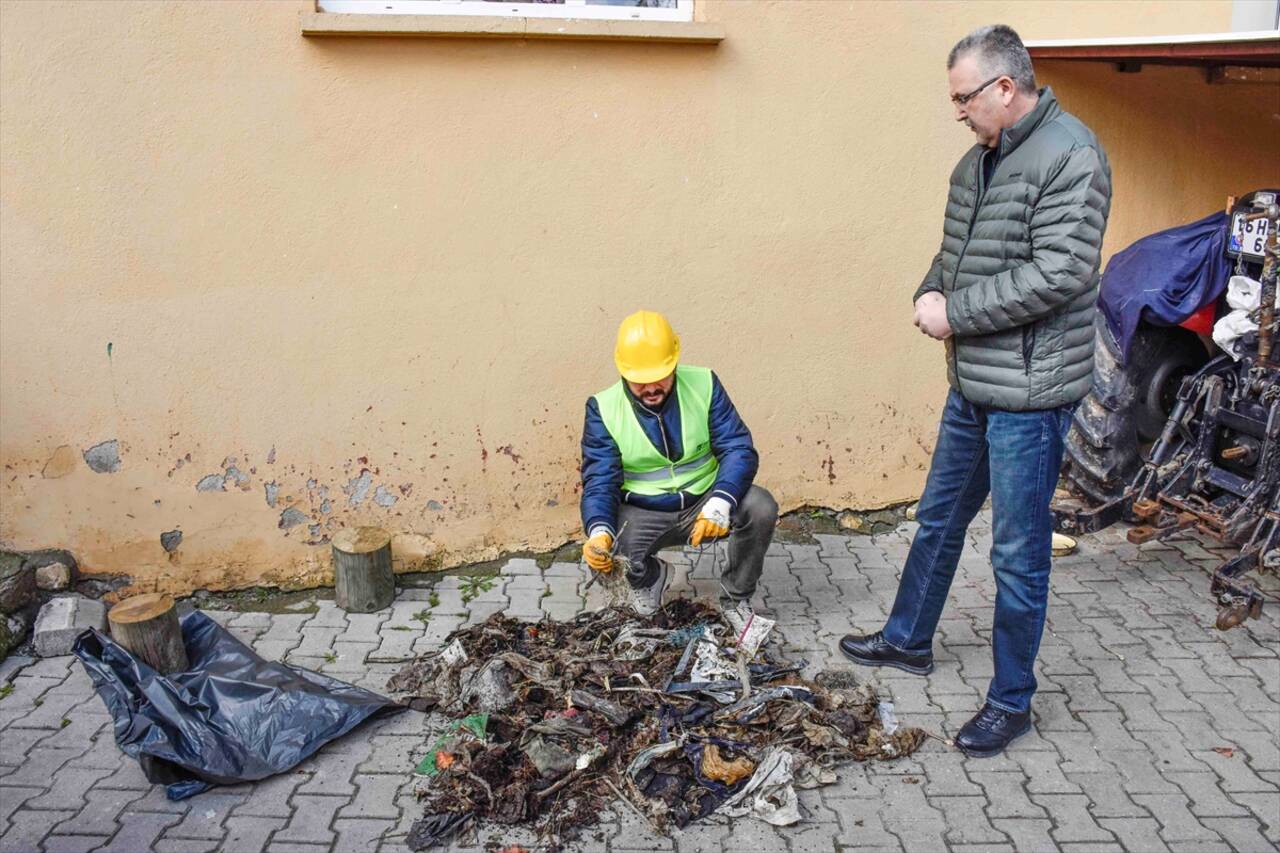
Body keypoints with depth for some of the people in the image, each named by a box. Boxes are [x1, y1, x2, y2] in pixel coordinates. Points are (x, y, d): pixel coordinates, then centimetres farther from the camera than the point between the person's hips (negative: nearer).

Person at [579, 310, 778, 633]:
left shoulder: (703, 385, -8)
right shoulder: (604, 408, -10)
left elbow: (738, 449, -14)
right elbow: (600, 481, -14)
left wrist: (720, 503, -35)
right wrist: (599, 531, -37)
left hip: (704, 504, 1)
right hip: (642, 515, 0)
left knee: (761, 507, -27)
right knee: (601, 555, -30)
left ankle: (736, 598, 1)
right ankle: (650, 576, 11)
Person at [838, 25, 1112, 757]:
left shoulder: (1069, 155, -16)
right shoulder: (978, 161, 11)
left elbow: (1059, 274, -24)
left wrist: (954, 314, -17)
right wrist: (931, 293, -2)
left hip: (1029, 393, -9)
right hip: (972, 382, 9)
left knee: (1019, 552, 3)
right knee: (939, 519, 21)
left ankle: (1012, 702, 19)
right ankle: (909, 641, 41)